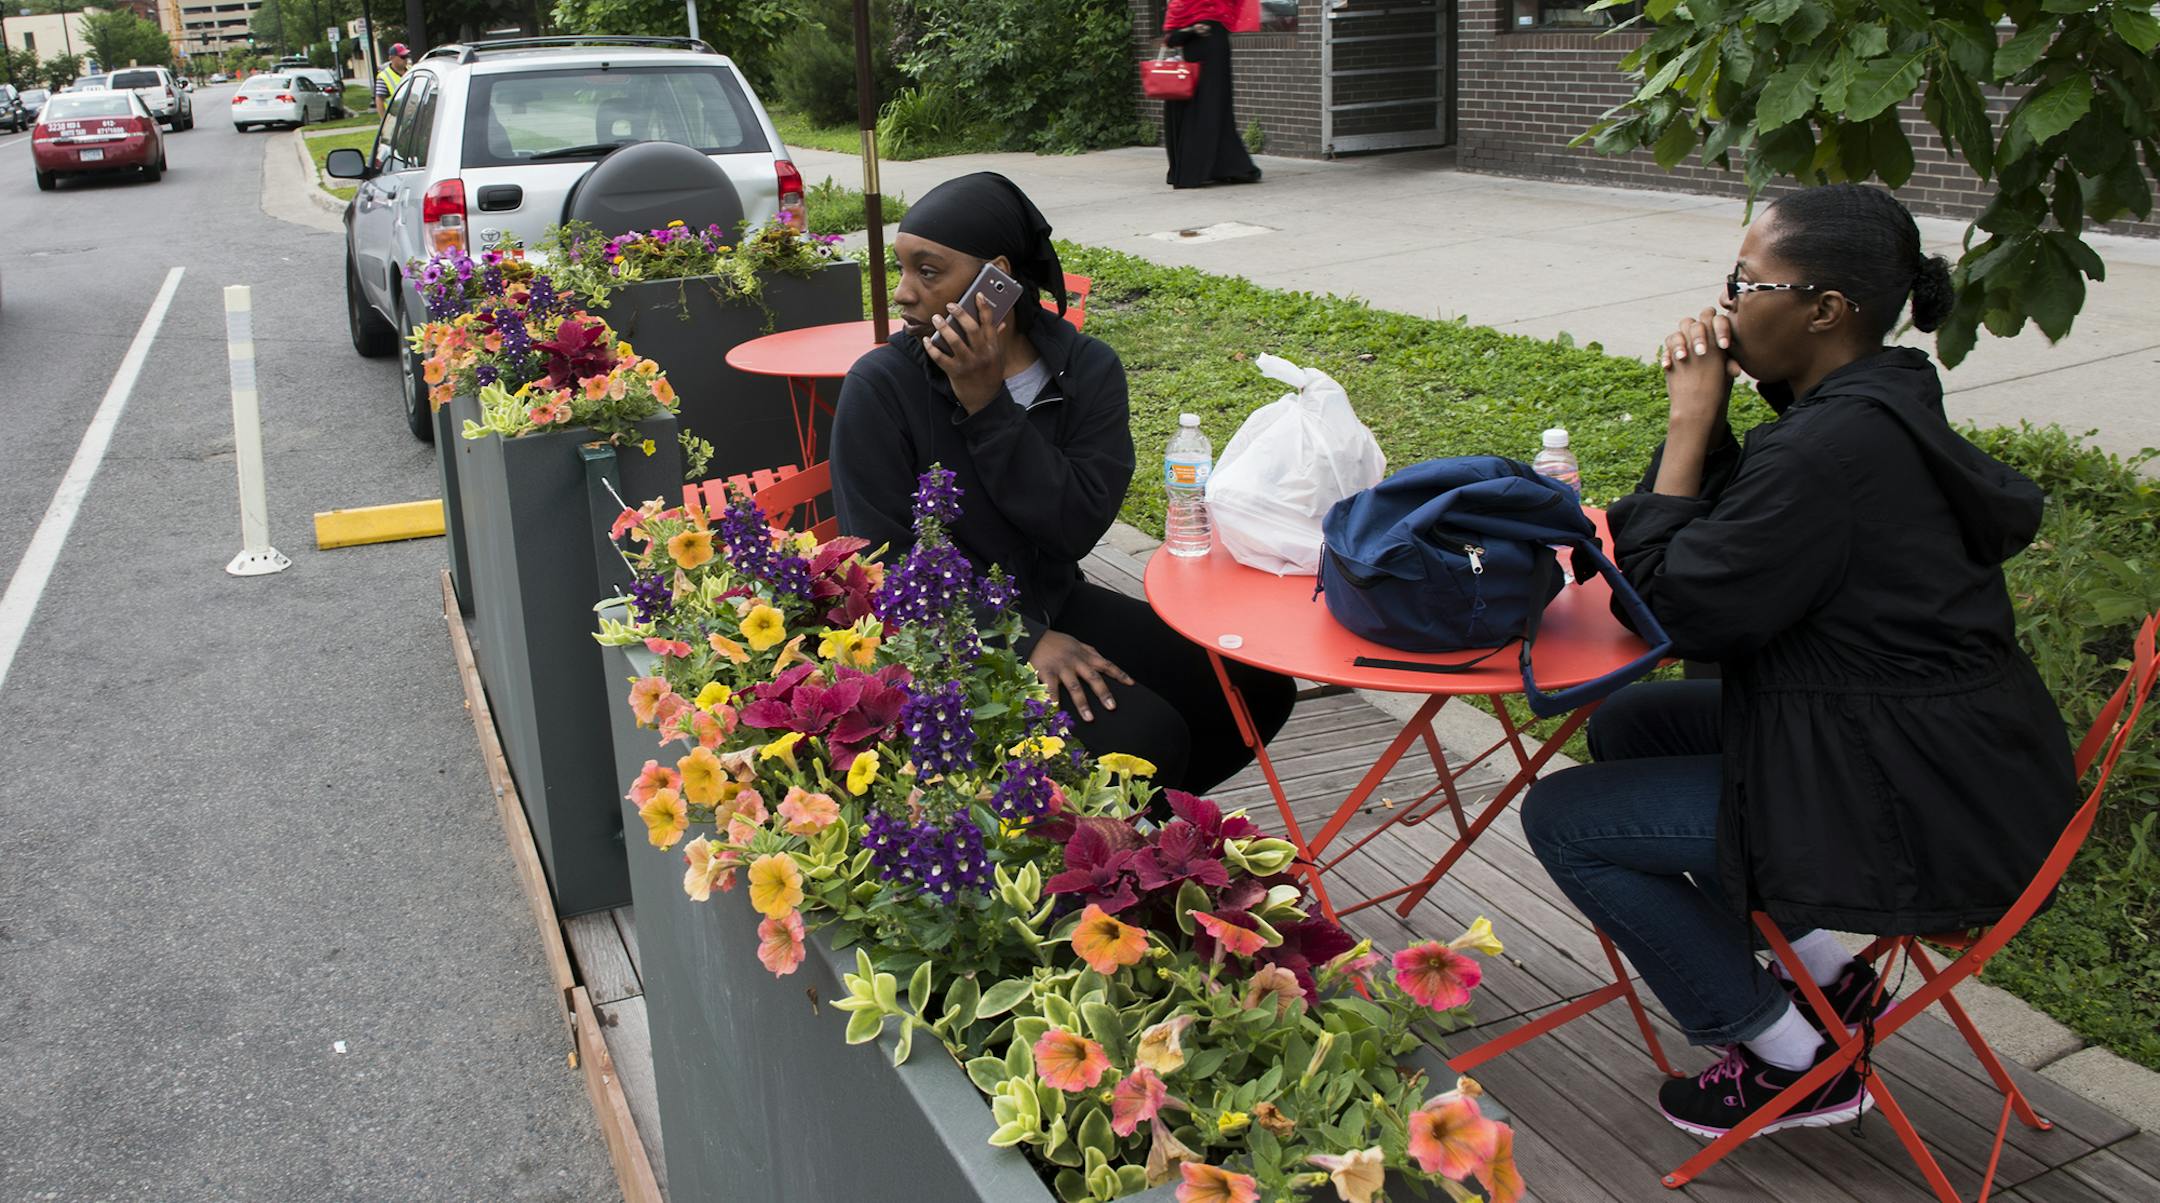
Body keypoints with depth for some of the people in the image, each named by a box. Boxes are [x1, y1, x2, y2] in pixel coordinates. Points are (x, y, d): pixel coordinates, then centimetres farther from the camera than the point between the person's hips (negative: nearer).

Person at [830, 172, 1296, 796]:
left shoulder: (1087, 369, -3)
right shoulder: (880, 387, -13)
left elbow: (1080, 526, -15)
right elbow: (887, 560, -14)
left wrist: (989, 408, -22)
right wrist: (1024, 643, -22)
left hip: (1058, 604, 5)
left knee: (1258, 688, -3)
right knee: (1142, 737, -25)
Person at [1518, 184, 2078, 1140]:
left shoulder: (1834, 449, -27)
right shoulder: (1886, 407, 5)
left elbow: (1683, 610, -18)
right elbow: (1731, 550, 11)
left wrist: (1691, 422, -14)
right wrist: (1703, 417, -3)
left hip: (1923, 822, -10)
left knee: (1563, 818, -4)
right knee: (1627, 725, 19)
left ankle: (1794, 1062, 9)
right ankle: (1828, 979, 21)